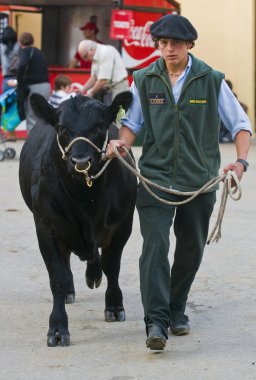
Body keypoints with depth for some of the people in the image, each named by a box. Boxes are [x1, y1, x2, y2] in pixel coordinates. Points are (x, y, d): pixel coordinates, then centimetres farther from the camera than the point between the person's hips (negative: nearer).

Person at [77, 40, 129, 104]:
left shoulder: (105, 53, -20)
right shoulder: (95, 57, 9)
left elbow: (103, 80, -21)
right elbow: (94, 77, 17)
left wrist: (90, 94, -11)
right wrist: (82, 90, 7)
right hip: (109, 89, 9)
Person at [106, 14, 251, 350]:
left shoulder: (211, 80, -1)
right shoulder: (145, 80, 2)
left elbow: (240, 124, 3)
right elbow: (133, 123, 10)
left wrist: (241, 161, -12)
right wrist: (122, 143, -12)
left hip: (199, 179, 1)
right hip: (155, 175, -1)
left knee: (191, 248, 12)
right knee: (155, 244, -15)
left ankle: (176, 311, 31)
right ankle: (156, 322, -19)